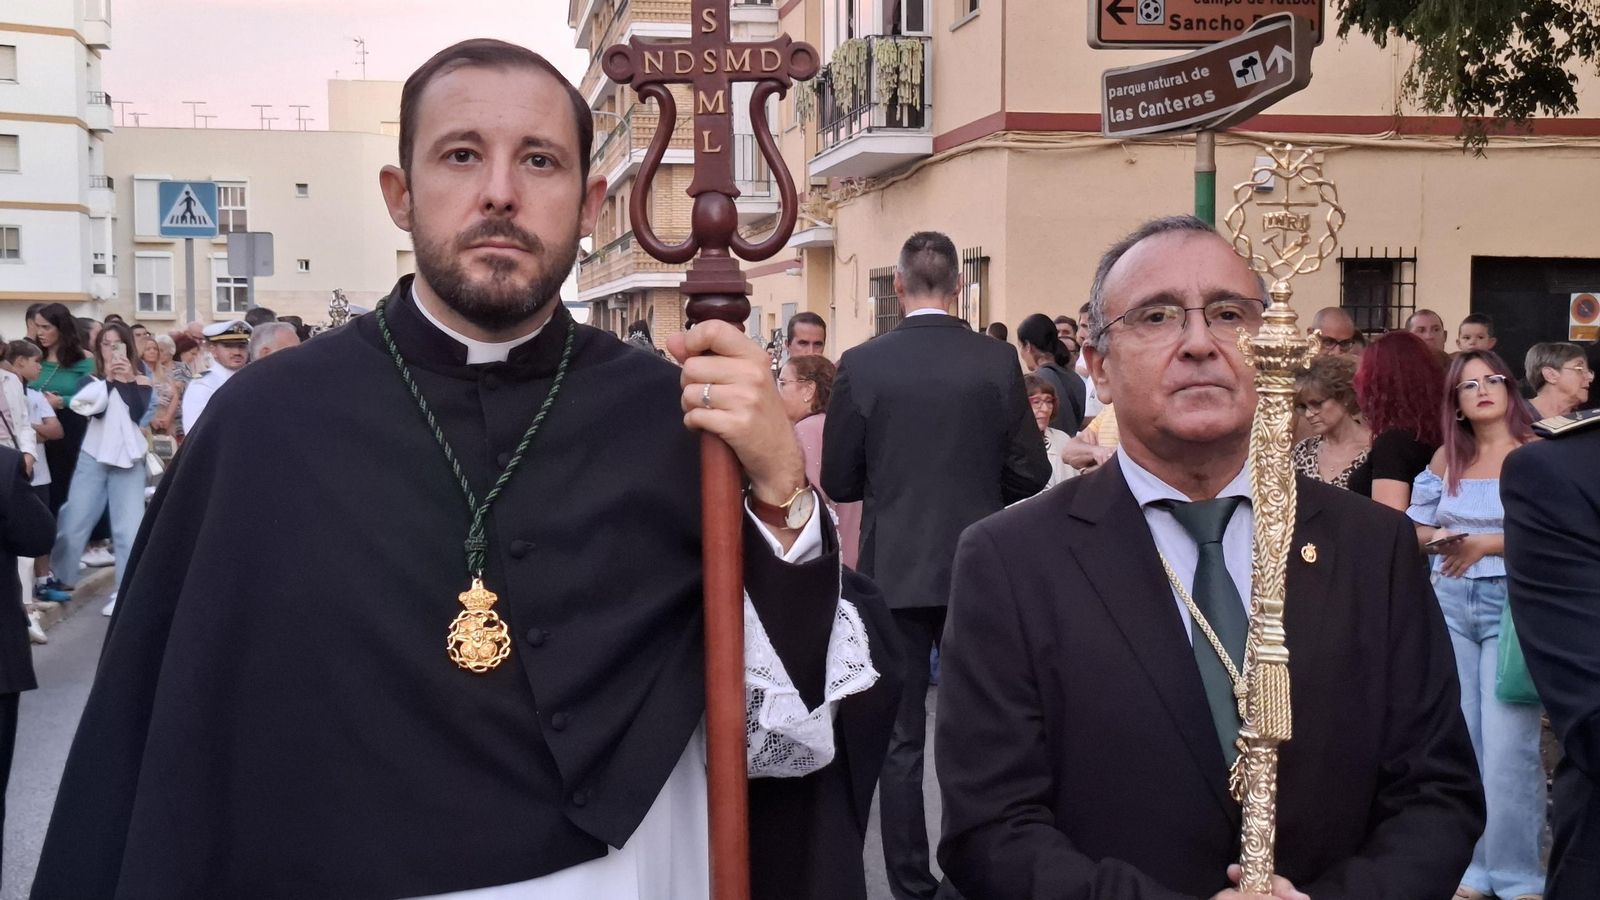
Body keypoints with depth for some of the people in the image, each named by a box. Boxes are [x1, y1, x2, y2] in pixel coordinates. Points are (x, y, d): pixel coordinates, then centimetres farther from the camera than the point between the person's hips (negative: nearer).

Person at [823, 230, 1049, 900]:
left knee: (901, 740, 8)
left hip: (894, 569, -1)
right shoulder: (998, 363, -7)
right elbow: (1030, 474, -2)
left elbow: (838, 481, -4)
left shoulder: (862, 365, -9)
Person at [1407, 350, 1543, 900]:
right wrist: (1438, 538, -7)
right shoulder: (1446, 458, 10)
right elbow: (1415, 526, 14)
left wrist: (1485, 544, -13)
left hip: (1513, 604, -4)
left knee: (1508, 745, -8)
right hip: (1450, 602, 5)